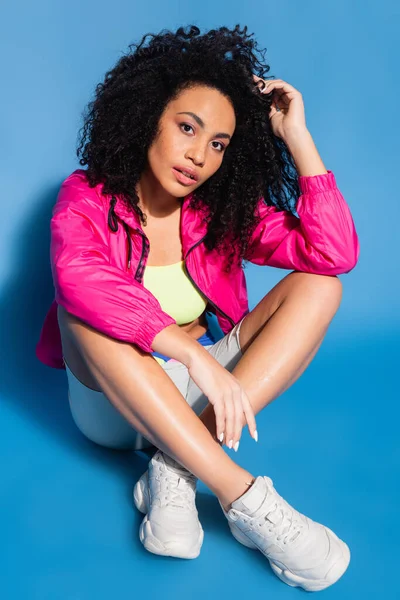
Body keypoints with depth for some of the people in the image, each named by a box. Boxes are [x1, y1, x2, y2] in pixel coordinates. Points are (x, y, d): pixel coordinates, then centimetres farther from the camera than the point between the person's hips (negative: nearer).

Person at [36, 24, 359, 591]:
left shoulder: (223, 210, -2)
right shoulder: (87, 199, -10)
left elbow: (335, 254, -15)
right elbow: (79, 281, -33)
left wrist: (297, 136, -16)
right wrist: (195, 355, -41)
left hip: (207, 395, 3)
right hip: (116, 402, -2)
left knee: (317, 287, -14)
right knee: (83, 306, -32)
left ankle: (174, 472, -27)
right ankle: (243, 495, -37)